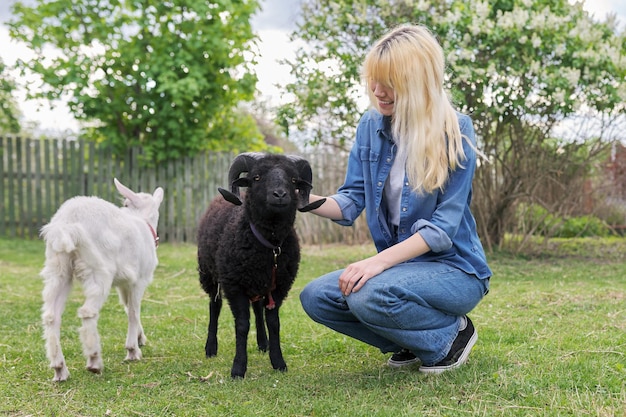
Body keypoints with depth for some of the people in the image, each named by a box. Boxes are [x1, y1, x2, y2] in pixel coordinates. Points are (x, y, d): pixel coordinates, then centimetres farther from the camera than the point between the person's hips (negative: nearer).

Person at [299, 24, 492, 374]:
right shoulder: (372, 125, 2)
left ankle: (451, 335, -3)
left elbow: (445, 225, -19)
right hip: (400, 264, 7)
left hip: (455, 269, -6)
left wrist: (380, 261, -29)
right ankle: (412, 342, 7)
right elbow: (352, 203, 1)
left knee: (370, 296, -32)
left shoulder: (456, 131, -15)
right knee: (315, 297, -12)